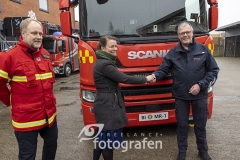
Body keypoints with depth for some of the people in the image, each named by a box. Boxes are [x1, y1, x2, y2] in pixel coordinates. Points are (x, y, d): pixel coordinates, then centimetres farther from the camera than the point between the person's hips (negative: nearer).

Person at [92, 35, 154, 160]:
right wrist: (145, 79, -10)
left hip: (106, 105, 11)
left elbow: (116, 78, 12)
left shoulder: (103, 62, 13)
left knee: (103, 138, 20)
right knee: (108, 139, 3)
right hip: (107, 106, -11)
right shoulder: (104, 64, -20)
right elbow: (124, 78, -20)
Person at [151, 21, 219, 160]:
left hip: (200, 95, 0)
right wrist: (155, 75, -22)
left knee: (200, 124, 15)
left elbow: (214, 71, -1)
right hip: (181, 96, 0)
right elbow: (163, 69, 1)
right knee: (182, 125, 12)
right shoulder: (173, 52, 0)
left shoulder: (203, 49, -2)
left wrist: (201, 85, -12)